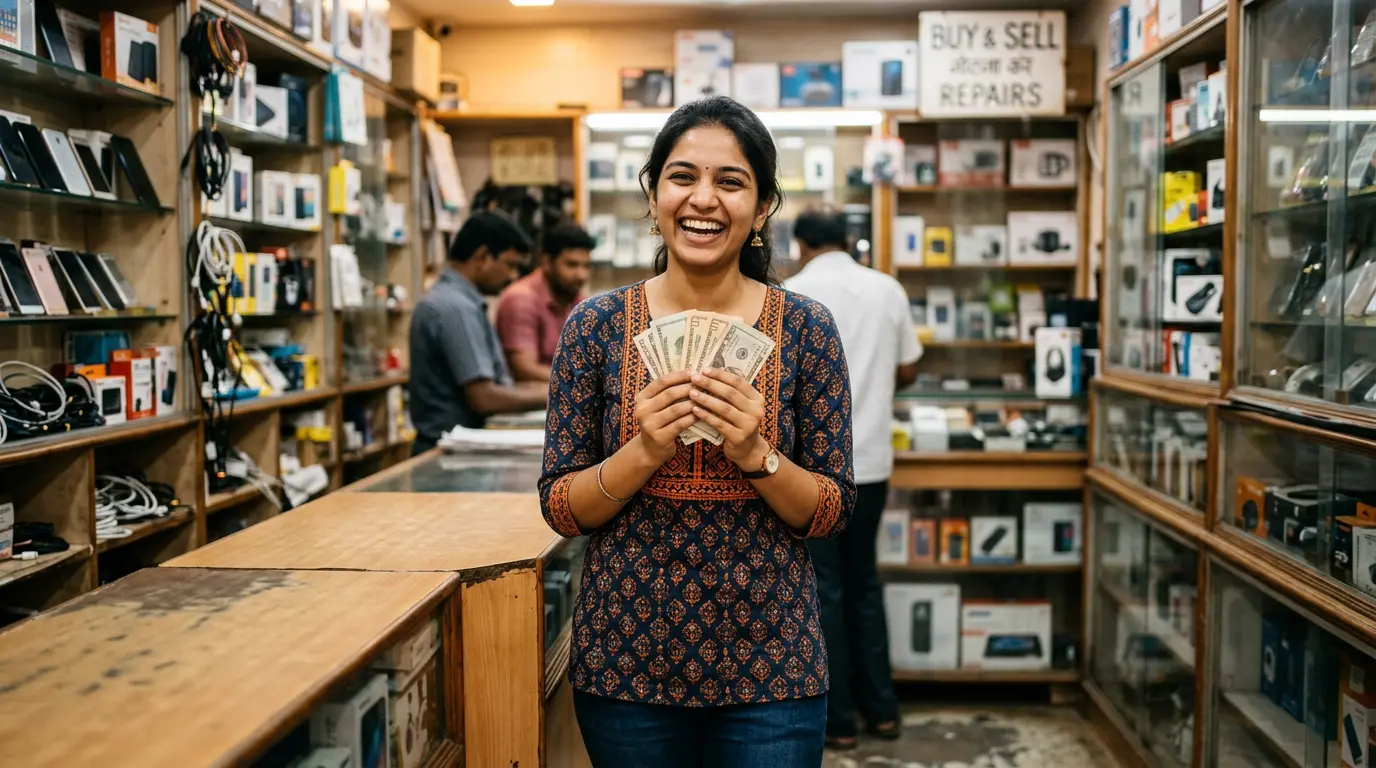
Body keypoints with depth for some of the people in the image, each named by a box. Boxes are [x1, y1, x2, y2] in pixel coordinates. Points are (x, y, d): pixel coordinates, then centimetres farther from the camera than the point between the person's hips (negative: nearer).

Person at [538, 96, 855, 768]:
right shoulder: (595, 325, -3)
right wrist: (642, 452, -19)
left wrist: (756, 454, -19)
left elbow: (833, 512, -2)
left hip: (770, 664, 0)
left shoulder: (806, 328, -4)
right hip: (625, 658, 1)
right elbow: (560, 508, -2)